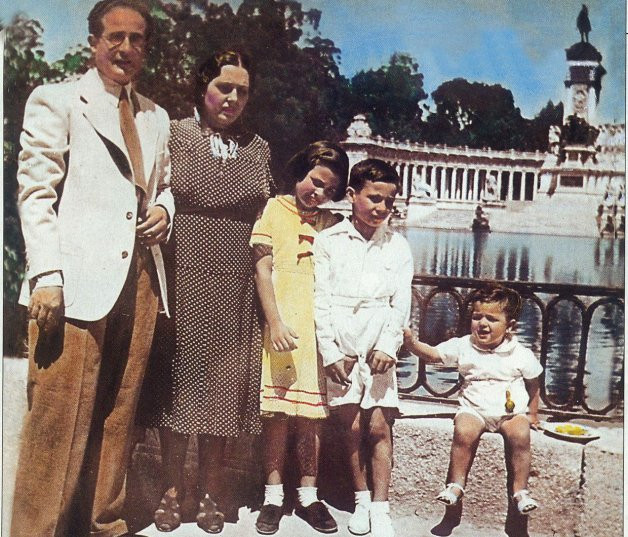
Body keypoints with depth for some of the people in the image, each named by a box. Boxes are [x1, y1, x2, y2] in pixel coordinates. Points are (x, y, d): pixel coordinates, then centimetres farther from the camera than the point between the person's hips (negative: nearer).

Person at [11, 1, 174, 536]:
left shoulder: (156, 117, 20)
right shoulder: (55, 101, 5)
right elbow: (36, 191, -3)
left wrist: (164, 209, 6)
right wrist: (46, 276, -13)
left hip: (140, 281, 5)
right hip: (77, 281, -5)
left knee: (119, 414, 9)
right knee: (58, 420, -4)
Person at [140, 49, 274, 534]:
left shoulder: (258, 149, 12)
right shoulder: (175, 136, 3)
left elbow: (266, 222, 13)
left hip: (236, 288, 2)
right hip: (183, 279, -2)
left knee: (223, 385, 6)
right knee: (178, 380, 4)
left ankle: (211, 493, 18)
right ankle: (171, 490, 17)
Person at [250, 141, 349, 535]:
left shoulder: (331, 224, 14)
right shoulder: (274, 209, 5)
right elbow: (262, 268, 0)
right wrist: (275, 322, -10)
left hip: (319, 327, 2)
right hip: (282, 326, -2)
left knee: (312, 412, 5)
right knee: (278, 411, 1)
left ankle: (308, 495, 16)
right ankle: (274, 496, 11)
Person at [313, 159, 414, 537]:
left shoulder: (397, 246, 8)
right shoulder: (328, 241, 3)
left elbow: (401, 303, 6)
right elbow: (321, 299, 1)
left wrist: (387, 346, -7)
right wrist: (330, 351, -5)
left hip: (380, 346, 1)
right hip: (340, 346, -1)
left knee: (380, 425, -3)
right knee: (352, 425, 2)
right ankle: (361, 501, 17)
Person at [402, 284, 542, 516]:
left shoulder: (521, 355, -1)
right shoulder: (463, 347, -1)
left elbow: (533, 383, 13)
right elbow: (433, 354, -4)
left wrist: (532, 413, 18)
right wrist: (412, 343, -21)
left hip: (512, 411, 0)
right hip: (474, 409, 0)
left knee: (520, 435, -29)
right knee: (464, 432, -29)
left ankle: (520, 490, -13)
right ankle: (456, 484, -12)